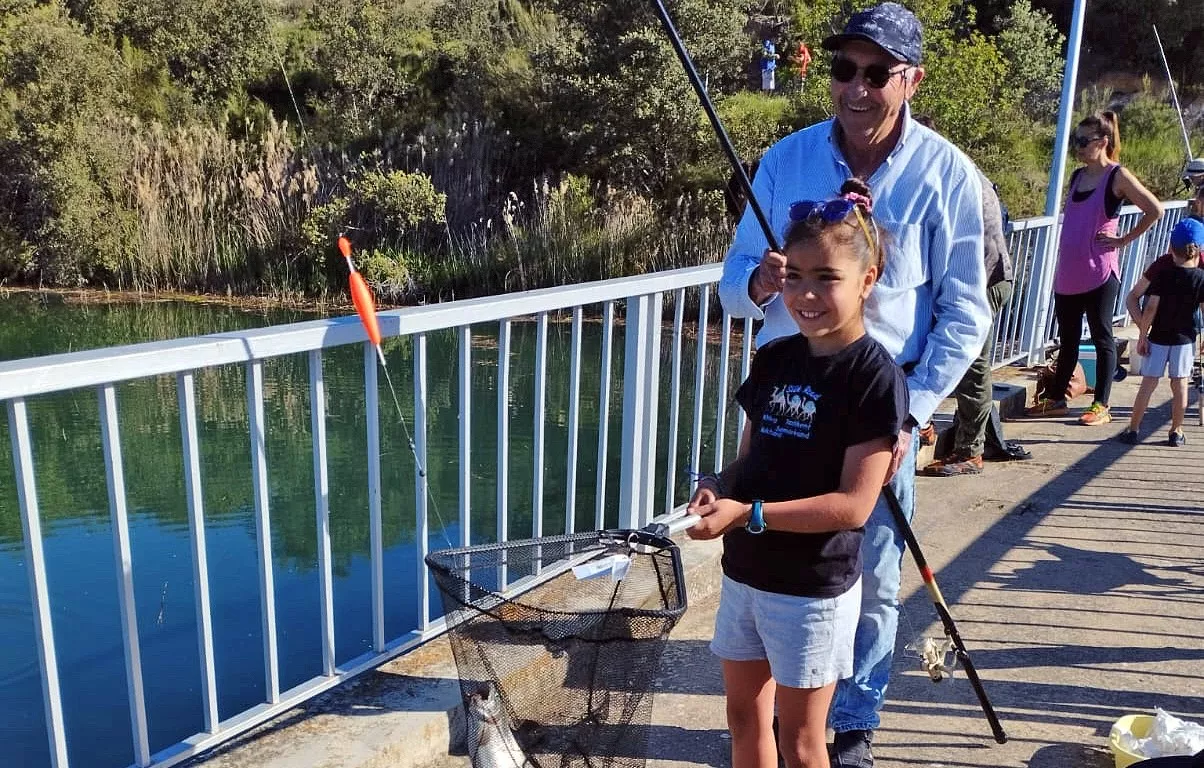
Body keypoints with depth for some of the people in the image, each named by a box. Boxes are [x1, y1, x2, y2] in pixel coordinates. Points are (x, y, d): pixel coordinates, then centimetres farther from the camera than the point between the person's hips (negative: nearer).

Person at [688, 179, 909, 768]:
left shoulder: (874, 377, -18)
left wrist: (748, 515, -27)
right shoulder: (774, 359, 2)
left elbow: (853, 504, -21)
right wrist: (718, 489, -12)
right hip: (745, 571, 6)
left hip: (813, 587, -6)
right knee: (744, 715, 21)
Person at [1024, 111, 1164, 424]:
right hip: (1067, 273, 6)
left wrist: (1123, 240, -9)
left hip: (1100, 274, -6)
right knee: (1067, 339, 12)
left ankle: (1101, 406, 9)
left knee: (1102, 338, 2)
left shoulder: (1118, 176, -6)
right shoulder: (1077, 176, 13)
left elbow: (1155, 211, -12)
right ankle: (1056, 400, 20)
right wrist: (1063, 256, 13)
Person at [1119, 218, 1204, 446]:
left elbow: (1151, 308, -11)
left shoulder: (1163, 275, -8)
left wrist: (1143, 335, -5)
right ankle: (1176, 432, 14)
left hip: (1158, 337, -1)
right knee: (1180, 384, 8)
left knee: (1148, 382, 4)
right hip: (1185, 339, 1)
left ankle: (1133, 429, 6)